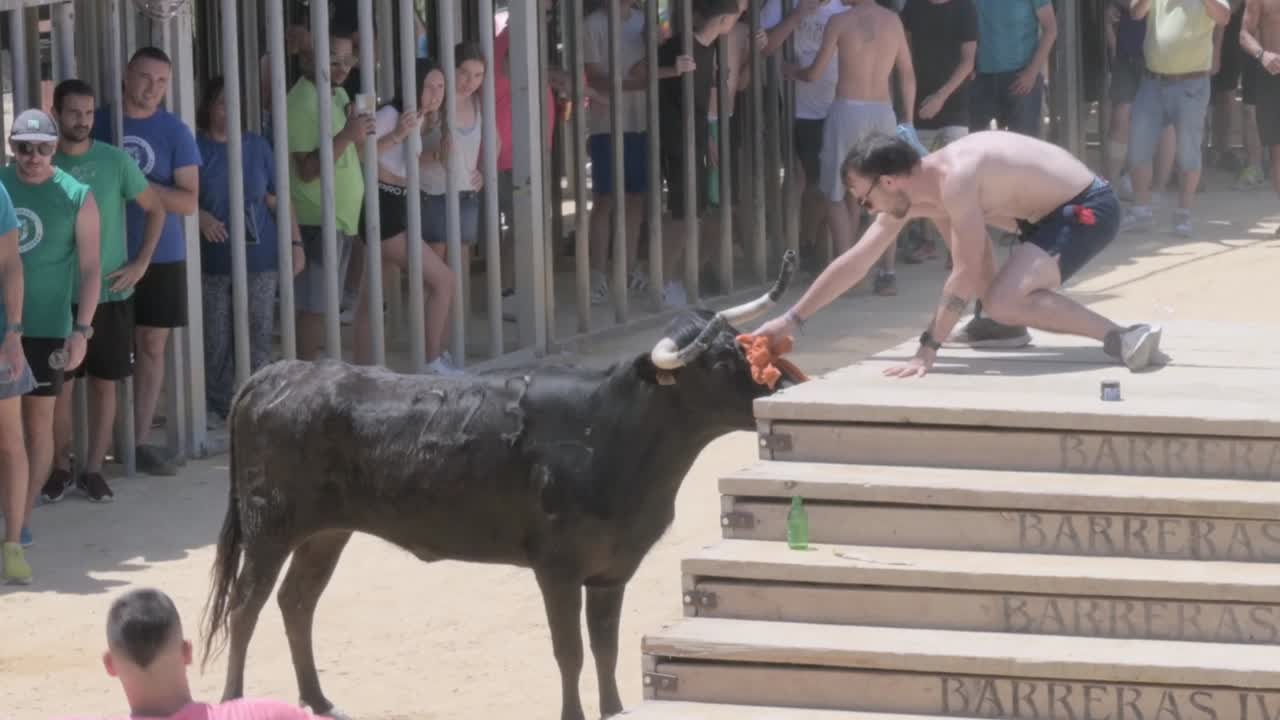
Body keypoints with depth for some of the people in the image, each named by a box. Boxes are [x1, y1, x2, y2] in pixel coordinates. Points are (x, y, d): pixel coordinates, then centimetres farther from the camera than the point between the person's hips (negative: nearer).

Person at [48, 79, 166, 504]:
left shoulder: (116, 161, -4)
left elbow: (155, 209, 6)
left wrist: (141, 264, -2)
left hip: (110, 293, 0)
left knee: (104, 383, 5)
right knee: (59, 386, -1)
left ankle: (93, 470, 14)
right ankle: (60, 470, 11)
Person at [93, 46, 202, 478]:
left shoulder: (175, 132, 0)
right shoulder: (99, 123, 2)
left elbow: (189, 201, -4)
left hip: (161, 257, 1)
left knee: (152, 346, 4)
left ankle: (141, 442, 12)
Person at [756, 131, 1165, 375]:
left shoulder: (953, 179, -24)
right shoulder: (910, 195, 4)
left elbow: (968, 273, -25)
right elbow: (855, 262, 12)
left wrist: (929, 347, -22)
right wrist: (793, 320, 15)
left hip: (1089, 210, -10)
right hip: (1053, 209, 10)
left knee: (1002, 302, -26)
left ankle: (1122, 338, -24)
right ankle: (995, 323, 22)